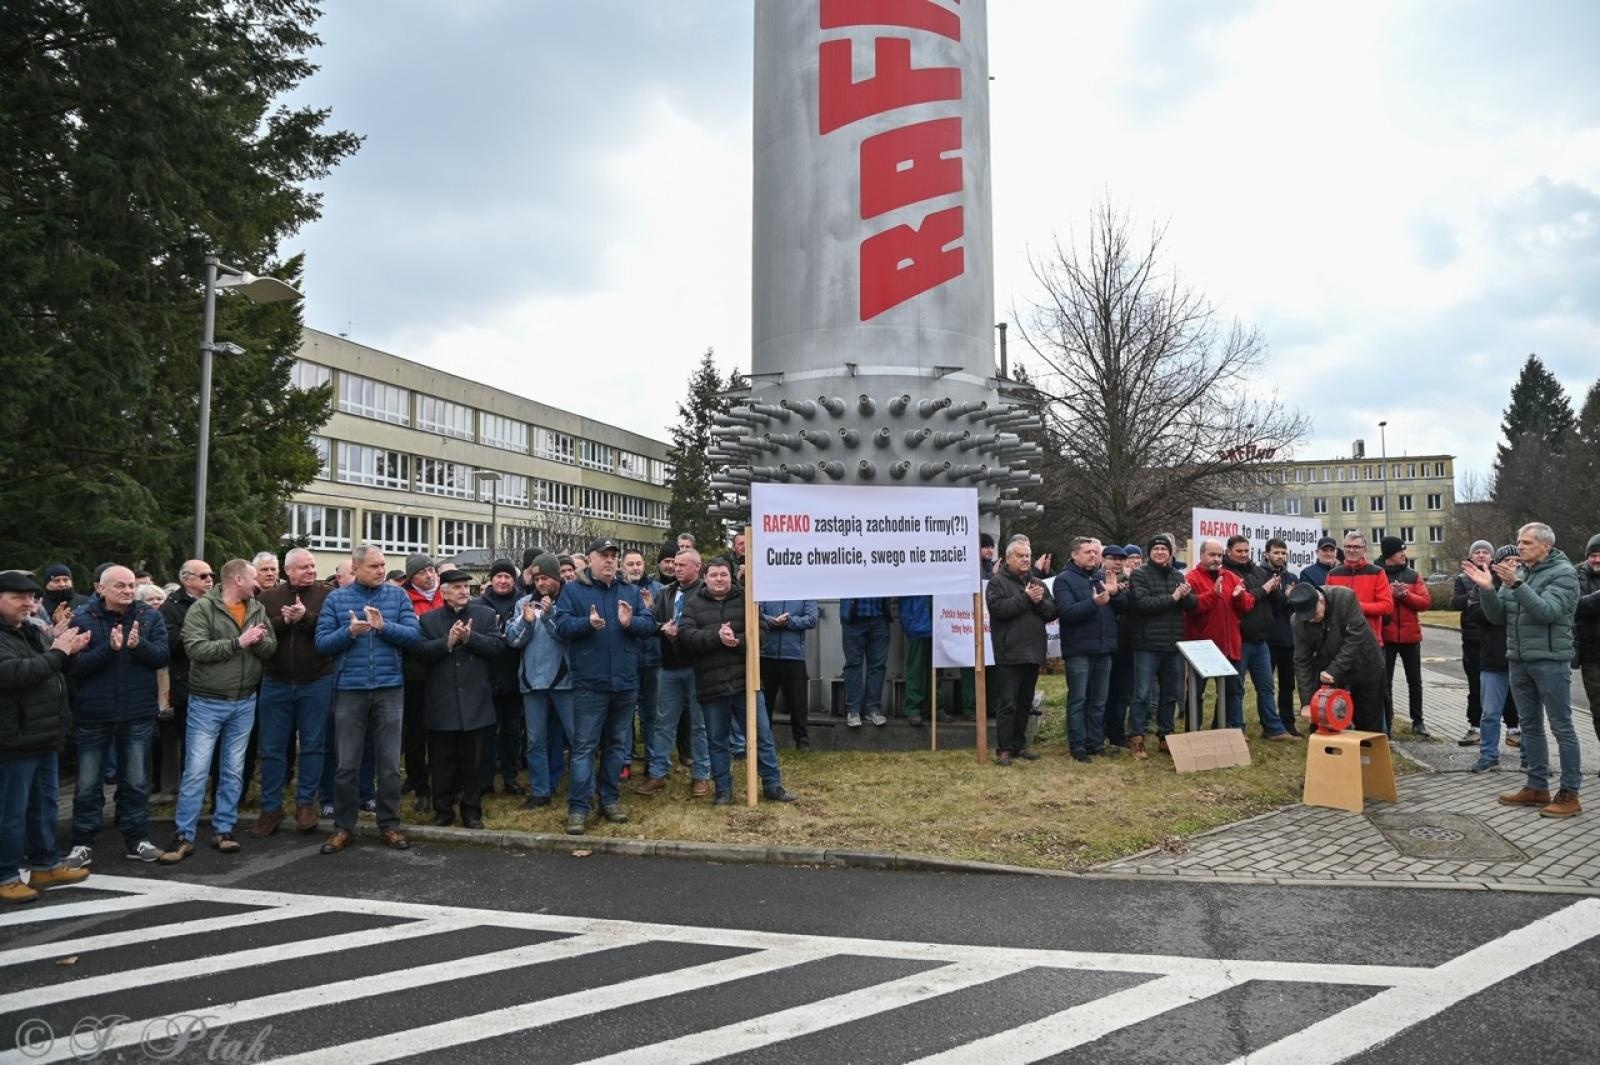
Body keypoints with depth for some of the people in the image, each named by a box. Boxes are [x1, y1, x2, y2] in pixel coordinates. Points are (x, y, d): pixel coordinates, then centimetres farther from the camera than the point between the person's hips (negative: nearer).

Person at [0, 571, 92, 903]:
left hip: (44, 736, 9)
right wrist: (56, 653, -20)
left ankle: (45, 865, 30)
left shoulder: (35, 631, 12)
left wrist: (68, 651, 1)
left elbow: (58, 671, 22)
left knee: (45, 803, 18)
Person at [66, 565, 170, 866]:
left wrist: (139, 645, -25)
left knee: (136, 781, 10)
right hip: (92, 714, -1)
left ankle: (137, 840, 21)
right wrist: (109, 648, -27)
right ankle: (83, 843, 21)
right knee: (88, 783, 8)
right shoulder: (83, 619, -5)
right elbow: (74, 666, -14)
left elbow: (162, 656, -8)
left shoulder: (150, 618, 1)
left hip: (138, 714, 1)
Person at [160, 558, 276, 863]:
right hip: (207, 703, -5)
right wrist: (238, 642, -21)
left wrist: (257, 640, -18)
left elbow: (271, 648, 3)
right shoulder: (202, 609, -9)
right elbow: (196, 649, -21)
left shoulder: (257, 609, 7)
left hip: (244, 703, 5)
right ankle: (184, 837, 5)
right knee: (196, 771, -3)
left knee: (233, 771, 9)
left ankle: (223, 831, 18)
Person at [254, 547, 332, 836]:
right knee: (272, 748, 6)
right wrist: (284, 621, -18)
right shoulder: (268, 598, 6)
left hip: (316, 683, -2)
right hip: (276, 683, 2)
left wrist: (306, 617, -22)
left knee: (313, 745, 5)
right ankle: (271, 808, 16)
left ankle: (306, 803, 17)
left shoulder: (328, 596, -1)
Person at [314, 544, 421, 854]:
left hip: (390, 689, 0)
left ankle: (389, 824, 18)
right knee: (347, 764, 6)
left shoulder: (398, 595, 3)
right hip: (349, 690, 0)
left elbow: (413, 634, -5)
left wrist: (383, 626, -19)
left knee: (390, 763, 7)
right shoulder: (336, 599, 3)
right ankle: (343, 827, 18)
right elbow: (322, 643, -2)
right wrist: (350, 632, -19)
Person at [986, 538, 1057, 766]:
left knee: (1025, 703, 13)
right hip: (1009, 653, -6)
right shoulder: (997, 582, -2)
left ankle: (1020, 744, 23)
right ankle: (1004, 748, 2)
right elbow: (998, 608, -19)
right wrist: (1026, 598, -16)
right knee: (1007, 703, -4)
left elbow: (1053, 612, 7)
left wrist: (1039, 602, -12)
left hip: (1033, 653, 6)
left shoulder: (1038, 584, 16)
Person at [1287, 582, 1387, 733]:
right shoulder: (1297, 621, -17)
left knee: (1369, 726, 7)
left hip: (1365, 666, -2)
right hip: (1328, 672, 2)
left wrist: (1334, 670, -29)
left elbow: (1355, 637, -26)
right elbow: (1302, 662, -14)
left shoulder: (1345, 597, -25)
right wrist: (1308, 702, -19)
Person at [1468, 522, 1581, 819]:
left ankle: (1570, 794, 4)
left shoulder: (1563, 572, -8)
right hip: (1519, 661, 7)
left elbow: (1547, 611, -22)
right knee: (1530, 725, 13)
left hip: (1550, 660, -7)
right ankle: (1537, 787, 23)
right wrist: (1488, 589, -10)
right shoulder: (1515, 572, 10)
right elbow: (1496, 615, 7)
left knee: (1561, 726, -2)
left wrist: (1516, 585, -31)